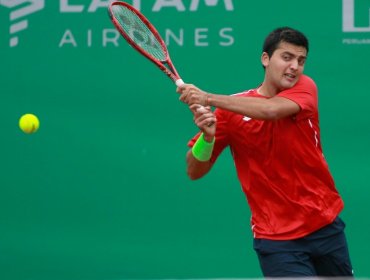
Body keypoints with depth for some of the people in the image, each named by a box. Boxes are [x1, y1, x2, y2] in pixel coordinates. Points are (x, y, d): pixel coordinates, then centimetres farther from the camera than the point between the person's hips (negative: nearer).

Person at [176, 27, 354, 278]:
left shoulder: (305, 87, -3)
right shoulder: (231, 109, -6)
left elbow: (271, 109, -26)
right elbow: (195, 171, -7)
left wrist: (209, 98, -33)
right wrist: (207, 136, -27)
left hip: (327, 226, 3)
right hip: (277, 238, -3)